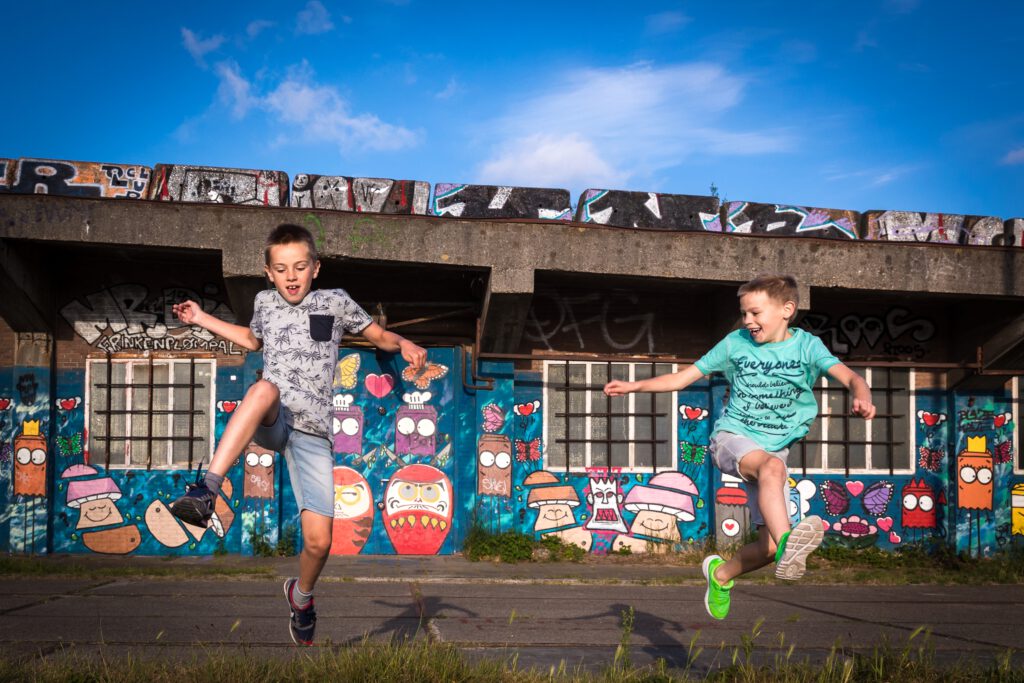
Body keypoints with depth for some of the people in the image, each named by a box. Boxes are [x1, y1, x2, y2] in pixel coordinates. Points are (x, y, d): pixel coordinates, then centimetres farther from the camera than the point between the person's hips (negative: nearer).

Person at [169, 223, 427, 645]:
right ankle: (206, 491, -49)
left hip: (312, 432, 0)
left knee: (318, 542, -7)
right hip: (271, 422, 0)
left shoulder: (335, 302, 11)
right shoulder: (265, 302, 17)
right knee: (265, 387, -41)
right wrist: (202, 319, 32)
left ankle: (301, 595, 29)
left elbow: (379, 336, 20)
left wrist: (404, 345, -1)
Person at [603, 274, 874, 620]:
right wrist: (634, 386, -3)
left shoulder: (806, 345, -1)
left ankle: (721, 572, 21)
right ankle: (788, 544, -55)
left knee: (769, 546, -8)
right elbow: (682, 377, 8)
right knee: (772, 465, -38)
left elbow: (849, 377, -15)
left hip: (775, 448, 2)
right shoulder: (735, 343, 3)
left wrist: (863, 398, -38)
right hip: (732, 437, -2)